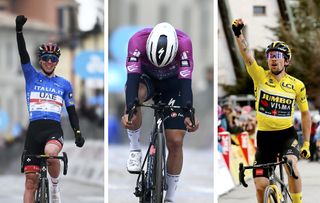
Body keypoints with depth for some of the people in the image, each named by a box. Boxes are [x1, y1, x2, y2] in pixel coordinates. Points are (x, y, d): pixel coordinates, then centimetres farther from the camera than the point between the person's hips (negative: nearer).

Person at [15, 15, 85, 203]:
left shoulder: (64, 84, 14)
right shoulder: (32, 77, 12)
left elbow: (71, 111, 15)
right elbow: (23, 54, -2)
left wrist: (78, 133, 0)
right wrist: (19, 30, -16)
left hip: (54, 129, -1)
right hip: (34, 129, 1)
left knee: (50, 152, -36)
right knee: (31, 180, -5)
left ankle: (56, 185, -8)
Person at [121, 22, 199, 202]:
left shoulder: (184, 43, -34)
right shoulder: (138, 41, -34)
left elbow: (185, 82, -36)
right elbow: (132, 78, -39)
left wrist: (188, 115, -49)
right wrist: (129, 111, -53)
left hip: (173, 83, 0)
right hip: (146, 78, 0)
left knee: (175, 141, -9)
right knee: (136, 94, -38)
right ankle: (135, 148, -17)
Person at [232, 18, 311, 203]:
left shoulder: (297, 85, -4)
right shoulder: (260, 77, -5)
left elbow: (305, 113, 8)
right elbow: (247, 55, -20)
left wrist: (307, 143, 5)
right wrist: (239, 34, -37)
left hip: (287, 134, -1)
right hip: (265, 135, 1)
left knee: (291, 165, -31)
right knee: (261, 185, -4)